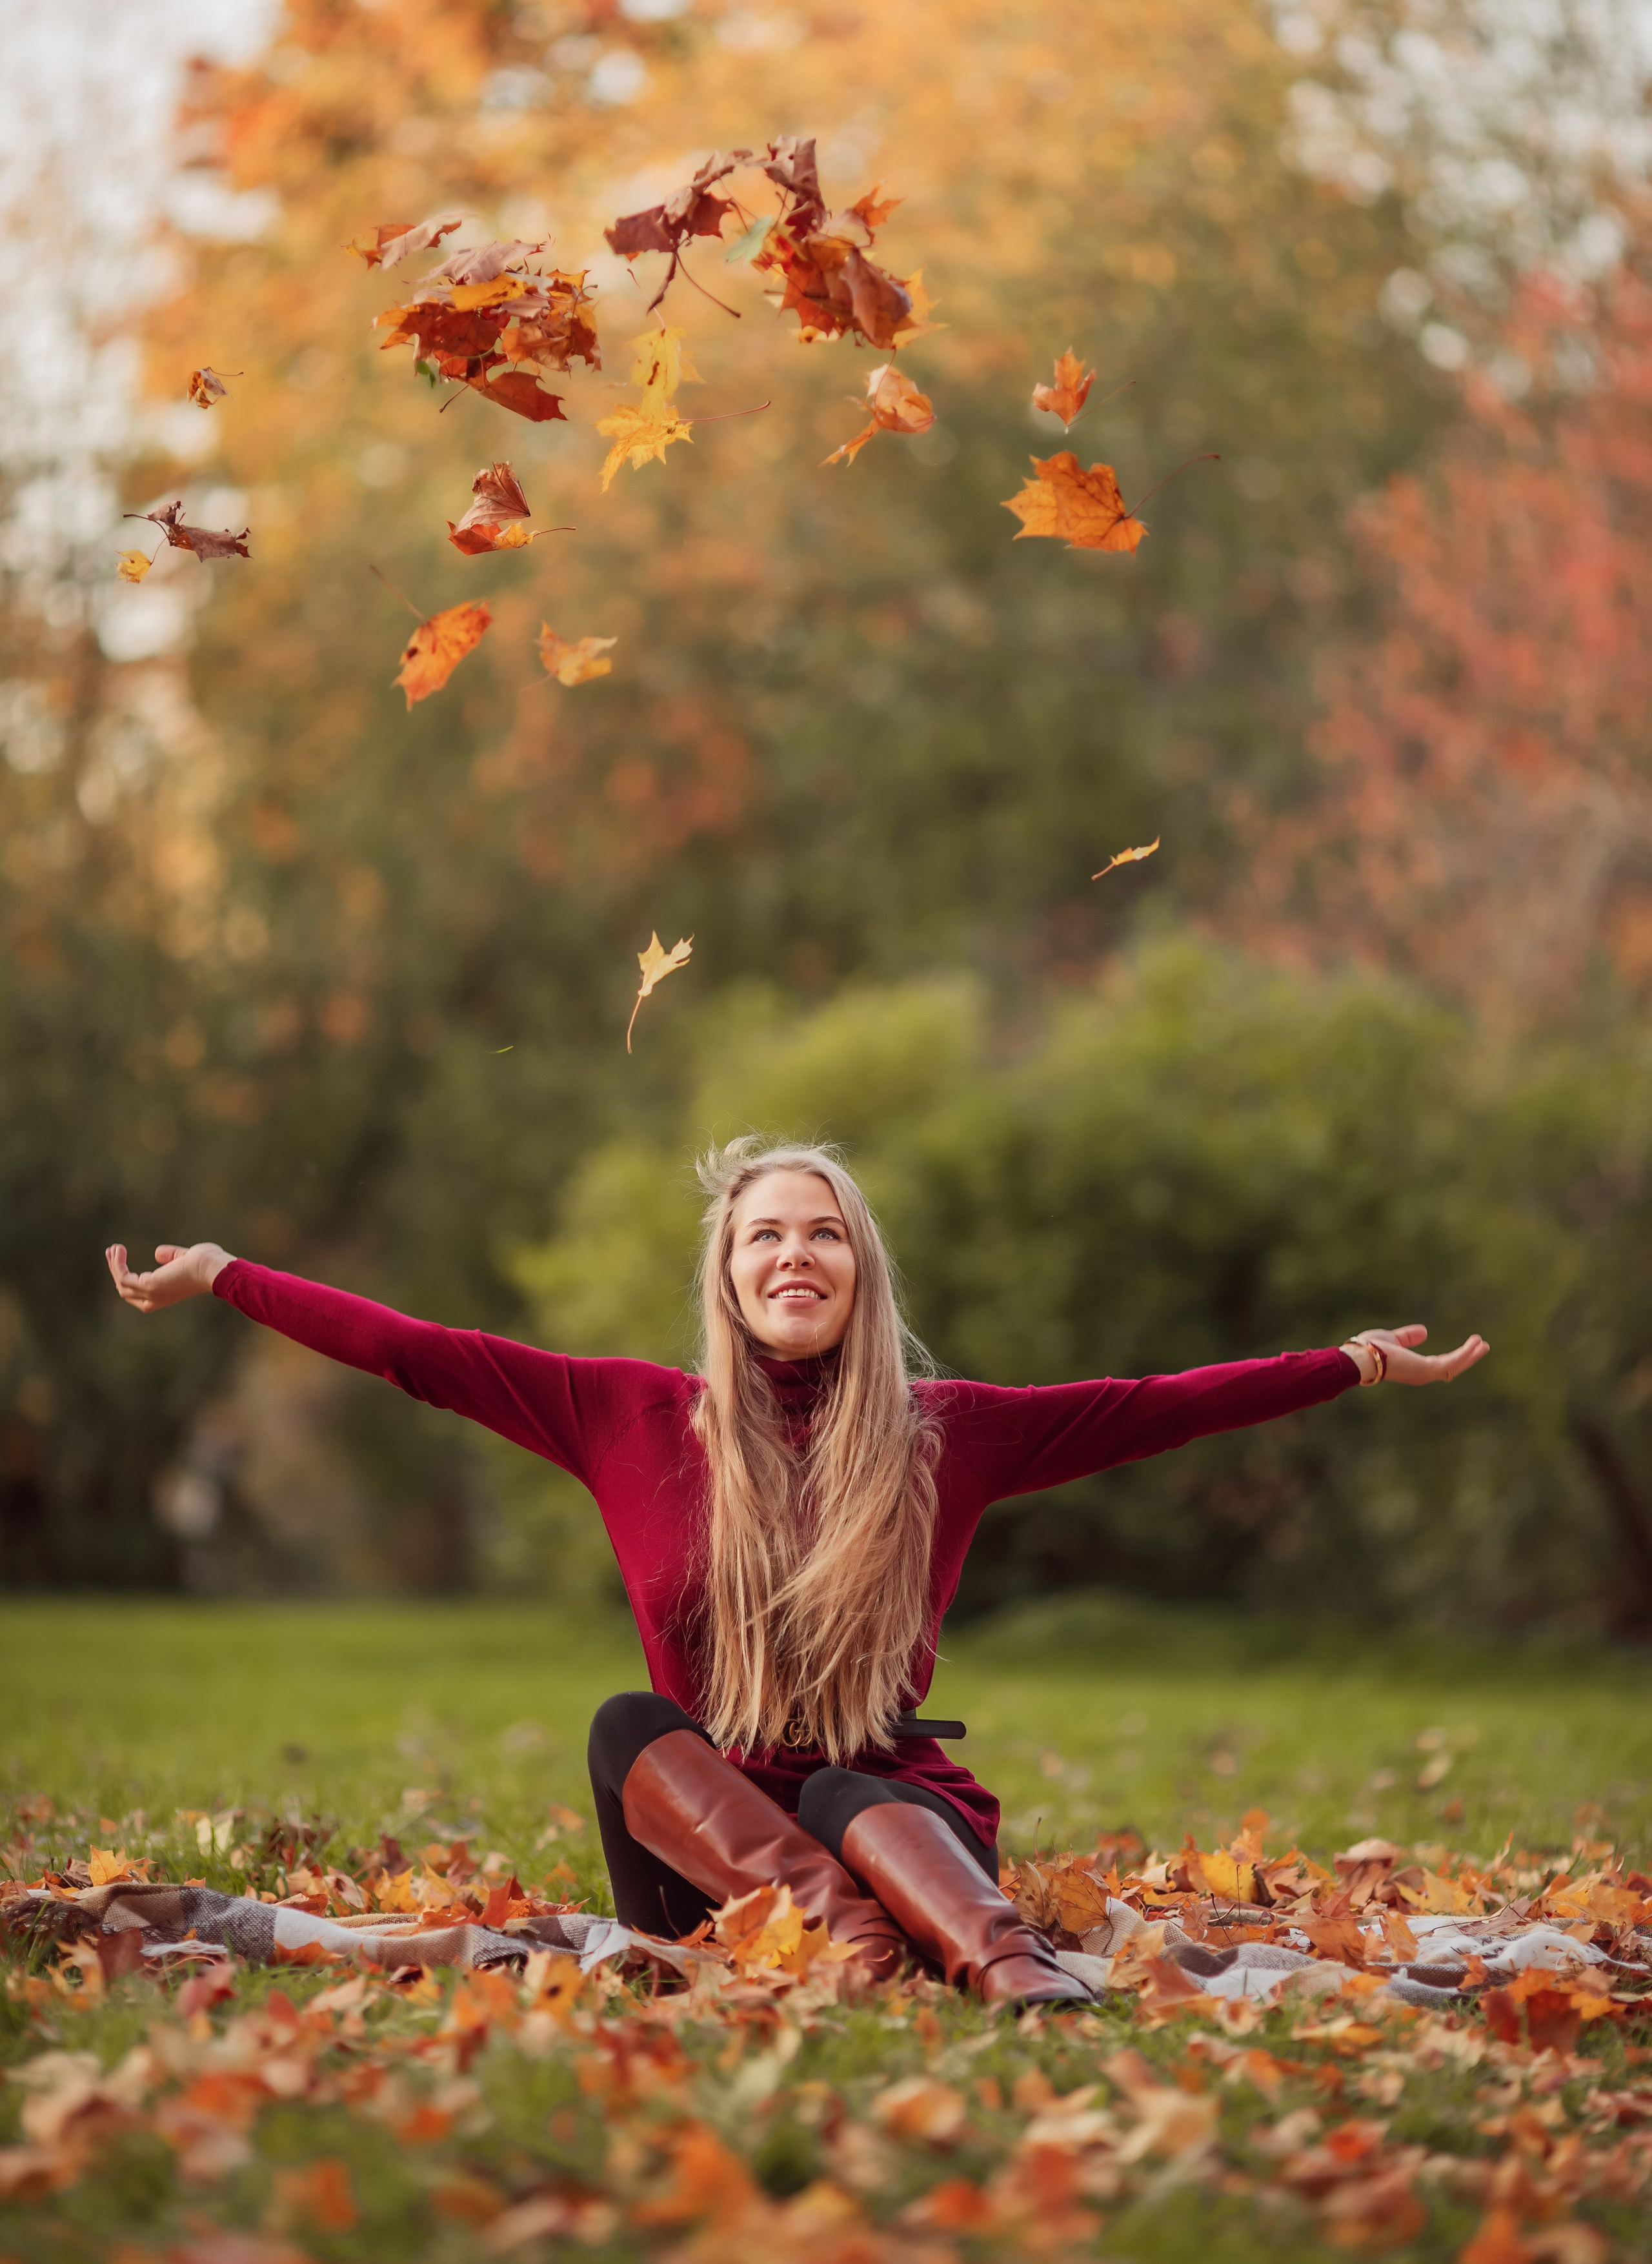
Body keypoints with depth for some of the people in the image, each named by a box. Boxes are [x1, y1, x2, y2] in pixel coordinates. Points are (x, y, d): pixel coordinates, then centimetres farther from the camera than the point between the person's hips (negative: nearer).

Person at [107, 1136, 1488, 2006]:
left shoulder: (946, 1432, 4)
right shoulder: (639, 1420, 4)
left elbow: (1154, 1410, 4)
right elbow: (425, 1357, 2)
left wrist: (1354, 1368, 1)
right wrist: (222, 1282, -2)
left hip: (896, 1808, -1)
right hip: (700, 1850, 1)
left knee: (849, 1802, -34)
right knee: (630, 1727, -28)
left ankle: (1009, 1971, -63)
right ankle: (848, 1930, -48)